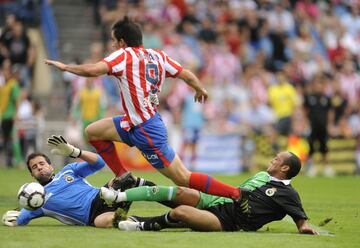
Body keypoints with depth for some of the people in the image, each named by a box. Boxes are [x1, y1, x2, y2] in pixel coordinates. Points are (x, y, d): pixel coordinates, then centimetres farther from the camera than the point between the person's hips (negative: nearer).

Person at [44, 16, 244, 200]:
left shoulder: (125, 55, -12)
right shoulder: (157, 55, 7)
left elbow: (93, 70, -25)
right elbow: (187, 75, 4)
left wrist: (65, 67, -9)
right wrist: (201, 90, 25)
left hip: (146, 131, -9)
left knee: (183, 179, -5)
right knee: (93, 132, 14)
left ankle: (237, 194, -6)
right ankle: (124, 178, 14)